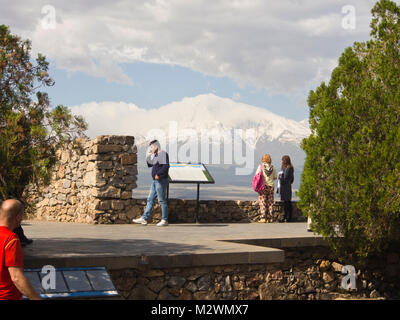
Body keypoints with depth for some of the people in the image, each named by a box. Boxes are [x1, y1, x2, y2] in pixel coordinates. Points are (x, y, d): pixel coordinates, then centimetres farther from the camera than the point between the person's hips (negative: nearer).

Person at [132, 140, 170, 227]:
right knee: (150, 199, 8)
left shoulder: (163, 154, -11)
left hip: (161, 181, -10)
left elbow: (166, 166, -22)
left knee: (162, 200, -4)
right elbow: (149, 164, 26)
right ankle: (144, 218, 10)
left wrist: (158, 174, -22)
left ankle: (164, 220, 2)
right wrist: (148, 156, 13)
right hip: (155, 181, 10)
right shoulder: (156, 155, 18)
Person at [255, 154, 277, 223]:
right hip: (271, 186, 3)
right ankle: (270, 218, 9)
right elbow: (275, 177, 8)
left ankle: (263, 218, -8)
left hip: (263, 186, -3)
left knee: (262, 202, -1)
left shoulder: (261, 166, -6)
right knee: (270, 202, 9)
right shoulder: (272, 168, 3)